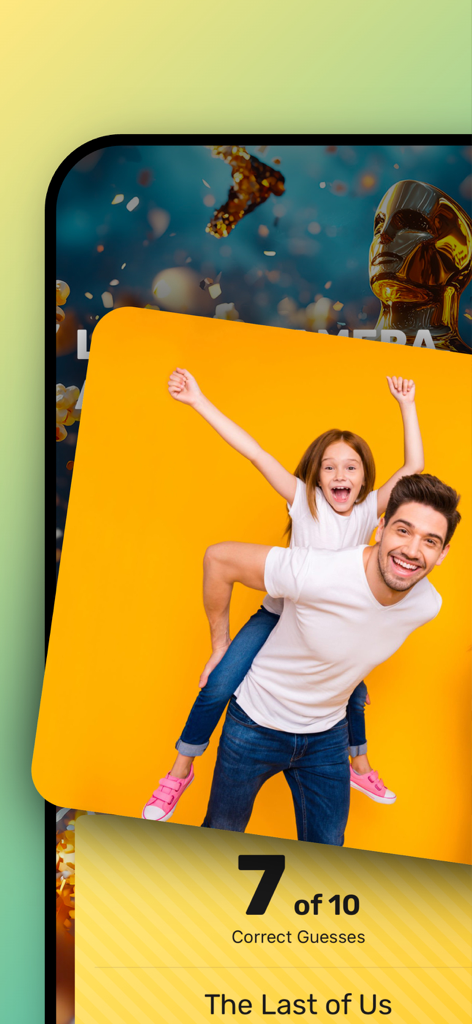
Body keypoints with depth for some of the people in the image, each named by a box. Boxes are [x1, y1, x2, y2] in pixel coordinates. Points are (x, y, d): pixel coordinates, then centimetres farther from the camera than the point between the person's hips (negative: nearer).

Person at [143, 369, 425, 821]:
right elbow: (254, 452, -21)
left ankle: (360, 767, 48)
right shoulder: (303, 500, -15)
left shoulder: (369, 509, -8)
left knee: (352, 693, 18)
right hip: (280, 613, -3)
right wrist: (198, 401, -26)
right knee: (219, 685, -14)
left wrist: (407, 406, -20)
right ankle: (179, 773, 6)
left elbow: (413, 468, -15)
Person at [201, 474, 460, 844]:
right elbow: (218, 558, -23)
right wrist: (220, 646, -13)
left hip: (328, 734, 3)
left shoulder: (428, 605, -17)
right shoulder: (314, 573, -36)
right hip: (257, 725, -3)